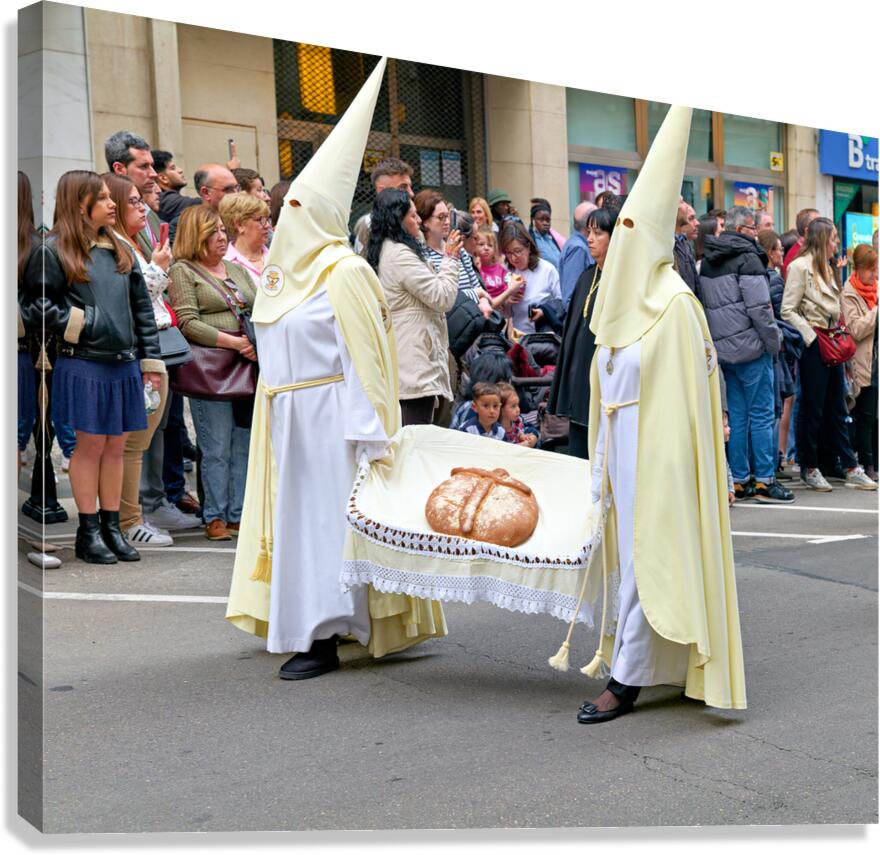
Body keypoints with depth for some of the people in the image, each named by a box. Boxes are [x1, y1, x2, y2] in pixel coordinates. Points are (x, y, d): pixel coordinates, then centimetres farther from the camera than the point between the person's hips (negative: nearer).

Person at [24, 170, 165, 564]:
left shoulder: (119, 251, 13)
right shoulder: (55, 251, -4)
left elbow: (142, 307, 14)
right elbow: (38, 302, -8)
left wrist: (151, 359, 11)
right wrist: (78, 324, -16)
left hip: (124, 365, 5)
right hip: (84, 365, -5)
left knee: (115, 446, 9)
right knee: (90, 444, 0)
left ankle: (111, 527, 18)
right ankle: (88, 531, 11)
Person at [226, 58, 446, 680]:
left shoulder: (344, 272, -13)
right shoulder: (287, 268, 13)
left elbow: (364, 360, -16)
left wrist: (369, 435, -20)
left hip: (329, 418, -8)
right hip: (287, 418, 8)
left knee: (324, 516, -4)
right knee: (297, 512, 12)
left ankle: (323, 639, 4)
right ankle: (312, 625, 23)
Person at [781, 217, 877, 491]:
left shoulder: (827, 268, 18)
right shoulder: (800, 266, -10)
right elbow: (788, 311, -15)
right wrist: (812, 337, -17)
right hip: (813, 346, -8)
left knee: (836, 409, 11)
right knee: (812, 409, 0)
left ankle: (851, 469, 13)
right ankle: (809, 469, 11)